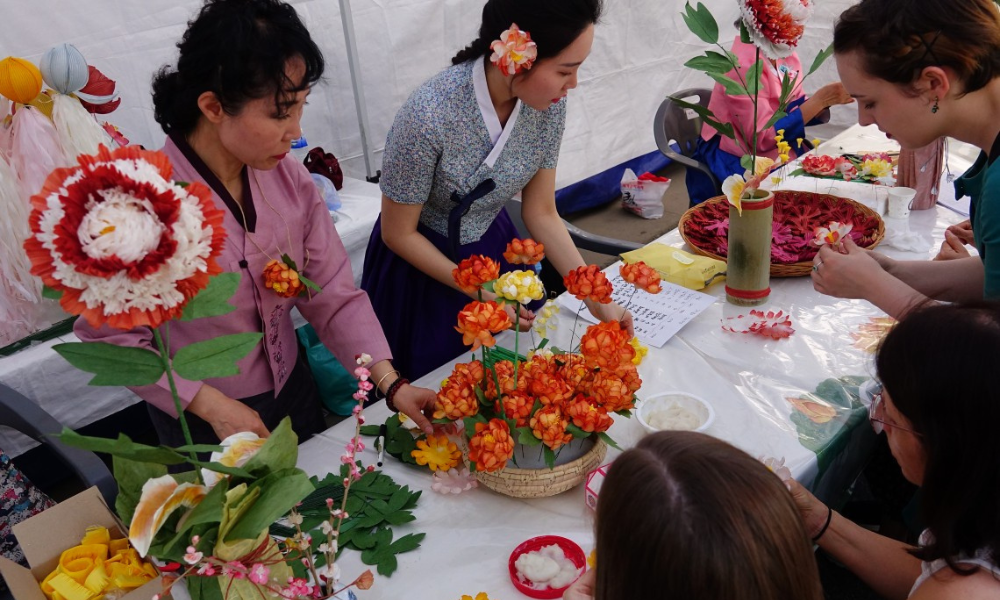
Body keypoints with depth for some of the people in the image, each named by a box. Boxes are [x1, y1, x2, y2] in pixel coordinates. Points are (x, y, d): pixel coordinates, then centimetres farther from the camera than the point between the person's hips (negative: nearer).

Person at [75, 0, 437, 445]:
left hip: (294, 391, 5)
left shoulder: (289, 178, -11)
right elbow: (107, 337, -18)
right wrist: (211, 405, -21)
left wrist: (390, 383, -18)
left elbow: (333, 295, -9)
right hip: (203, 426, -5)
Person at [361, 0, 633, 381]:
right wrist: (480, 293, -15)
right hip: (423, 263, -4)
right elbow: (398, 234, -19)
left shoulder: (548, 103, -18)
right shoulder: (429, 116, -34)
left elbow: (541, 213, -6)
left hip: (495, 250, 4)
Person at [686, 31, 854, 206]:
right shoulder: (743, 64, -22)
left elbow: (795, 110, 5)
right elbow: (762, 137, -24)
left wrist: (827, 100, -13)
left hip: (778, 149, 8)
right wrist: (819, 100, -23)